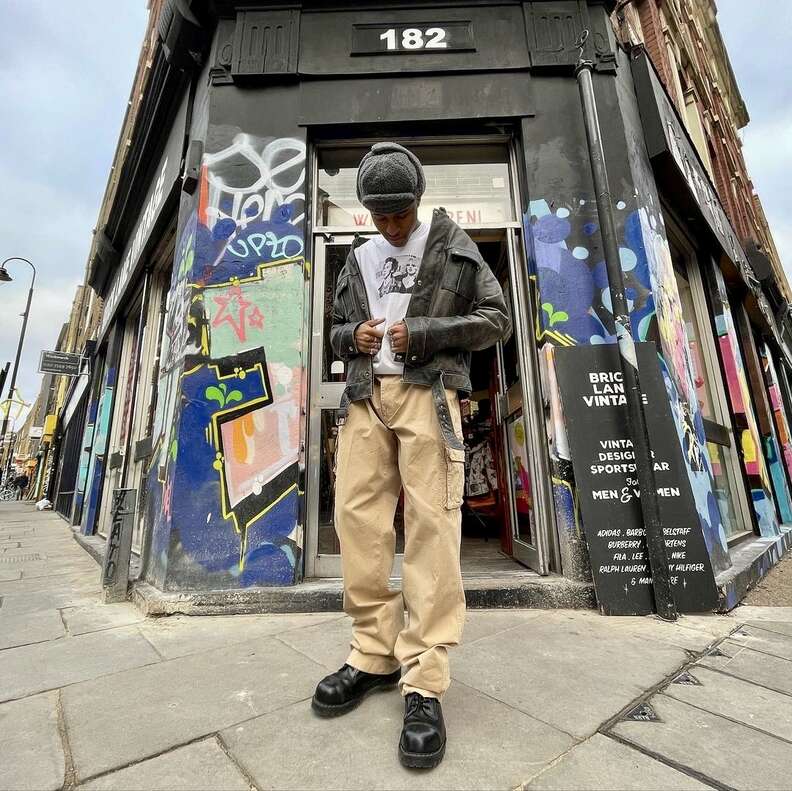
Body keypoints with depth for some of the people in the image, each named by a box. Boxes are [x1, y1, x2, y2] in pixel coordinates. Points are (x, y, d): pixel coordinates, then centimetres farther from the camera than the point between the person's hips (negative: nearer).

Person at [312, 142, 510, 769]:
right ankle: (375, 654, 13)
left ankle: (425, 682, -1)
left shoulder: (452, 246, 11)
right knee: (358, 517, -1)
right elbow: (337, 328, 27)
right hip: (366, 395, 5)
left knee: (431, 524, -10)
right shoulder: (358, 258, 23)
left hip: (426, 393, -4)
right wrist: (353, 335, 2)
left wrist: (422, 332, -8)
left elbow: (496, 317, 4)